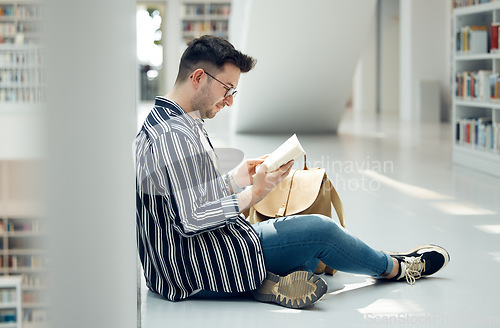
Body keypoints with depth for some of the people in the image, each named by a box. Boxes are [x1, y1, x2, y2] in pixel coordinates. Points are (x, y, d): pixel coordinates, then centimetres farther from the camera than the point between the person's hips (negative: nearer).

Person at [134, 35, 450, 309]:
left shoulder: (161, 122, 12)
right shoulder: (174, 136, -23)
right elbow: (190, 219, -26)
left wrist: (235, 179, 7)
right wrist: (253, 193, -16)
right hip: (195, 268, -11)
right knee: (320, 229, 1)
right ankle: (395, 267, 20)